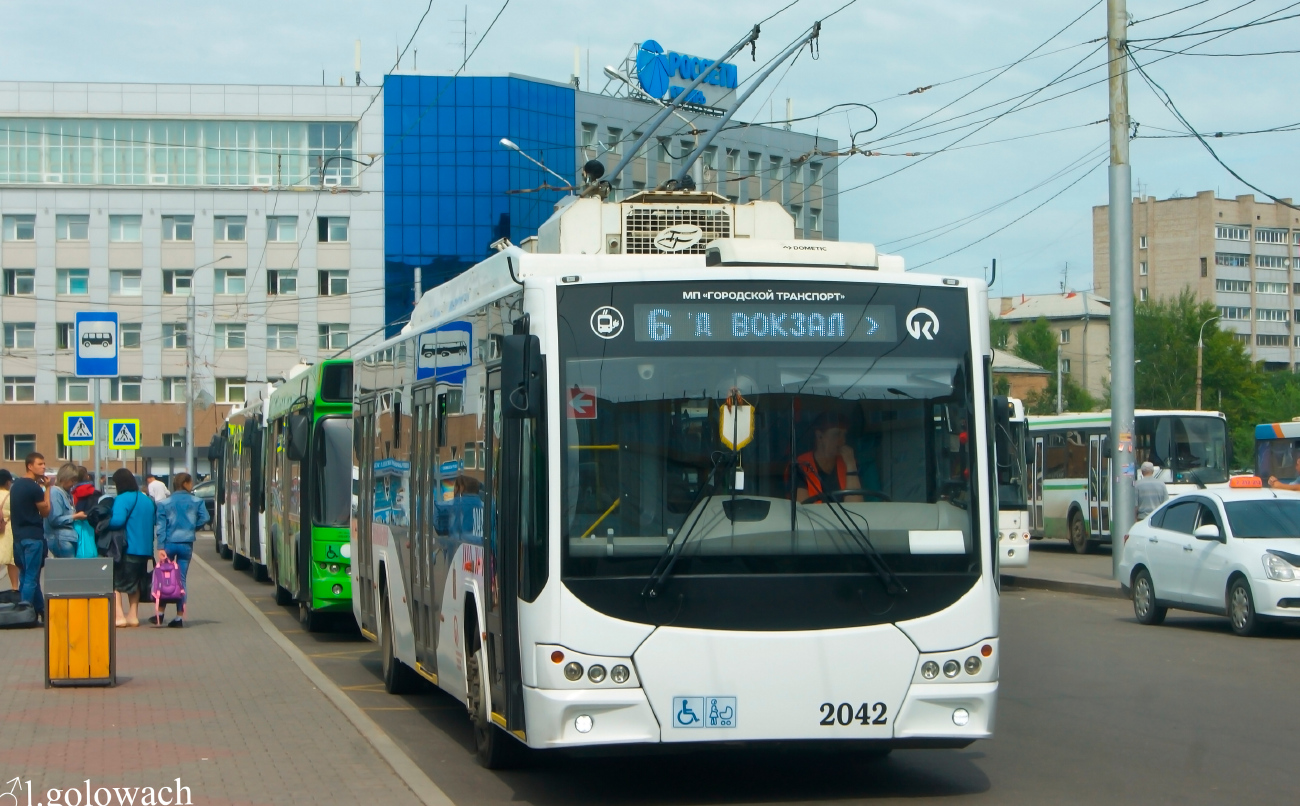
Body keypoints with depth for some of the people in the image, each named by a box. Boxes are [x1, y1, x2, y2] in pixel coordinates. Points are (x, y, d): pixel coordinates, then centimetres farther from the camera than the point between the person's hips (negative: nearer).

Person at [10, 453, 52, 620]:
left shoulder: (16, 486, 12)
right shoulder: (35, 488, -15)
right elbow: (45, 511, -7)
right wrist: (47, 488, -1)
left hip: (19, 536, 9)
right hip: (33, 536, -9)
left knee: (26, 575, 12)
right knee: (31, 577, -5)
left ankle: (40, 611, 19)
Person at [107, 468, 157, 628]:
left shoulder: (122, 499, -12)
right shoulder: (148, 500, 13)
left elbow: (117, 520, -25)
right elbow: (155, 520, 19)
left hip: (126, 548, -8)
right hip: (145, 549, 8)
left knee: (115, 582, 0)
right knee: (135, 583, 18)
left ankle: (119, 616, -10)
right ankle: (133, 615, 23)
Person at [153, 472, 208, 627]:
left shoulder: (164, 503, 2)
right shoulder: (196, 501, 1)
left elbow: (161, 526, -4)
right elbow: (204, 518, -7)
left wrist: (160, 548, -7)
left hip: (169, 543, 0)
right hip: (187, 544, 0)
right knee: (182, 579, 4)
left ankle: (160, 613, 10)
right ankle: (179, 617, 2)